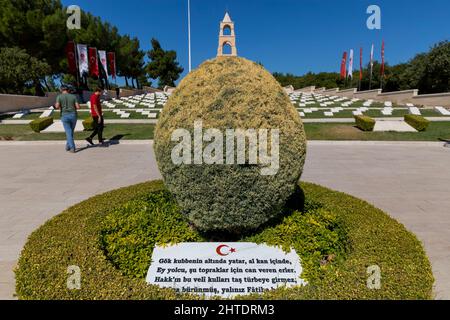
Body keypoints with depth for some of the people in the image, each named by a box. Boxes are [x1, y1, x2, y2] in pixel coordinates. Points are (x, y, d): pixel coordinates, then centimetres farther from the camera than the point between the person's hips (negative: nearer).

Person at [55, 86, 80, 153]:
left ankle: (72, 148, -11)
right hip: (73, 115, 2)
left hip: (65, 116, -2)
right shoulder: (73, 96, 4)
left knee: (69, 133, -2)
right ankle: (68, 146, 26)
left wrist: (56, 105, 12)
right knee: (71, 132, 17)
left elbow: (57, 106, -12)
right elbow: (78, 107, -4)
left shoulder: (59, 96, 0)